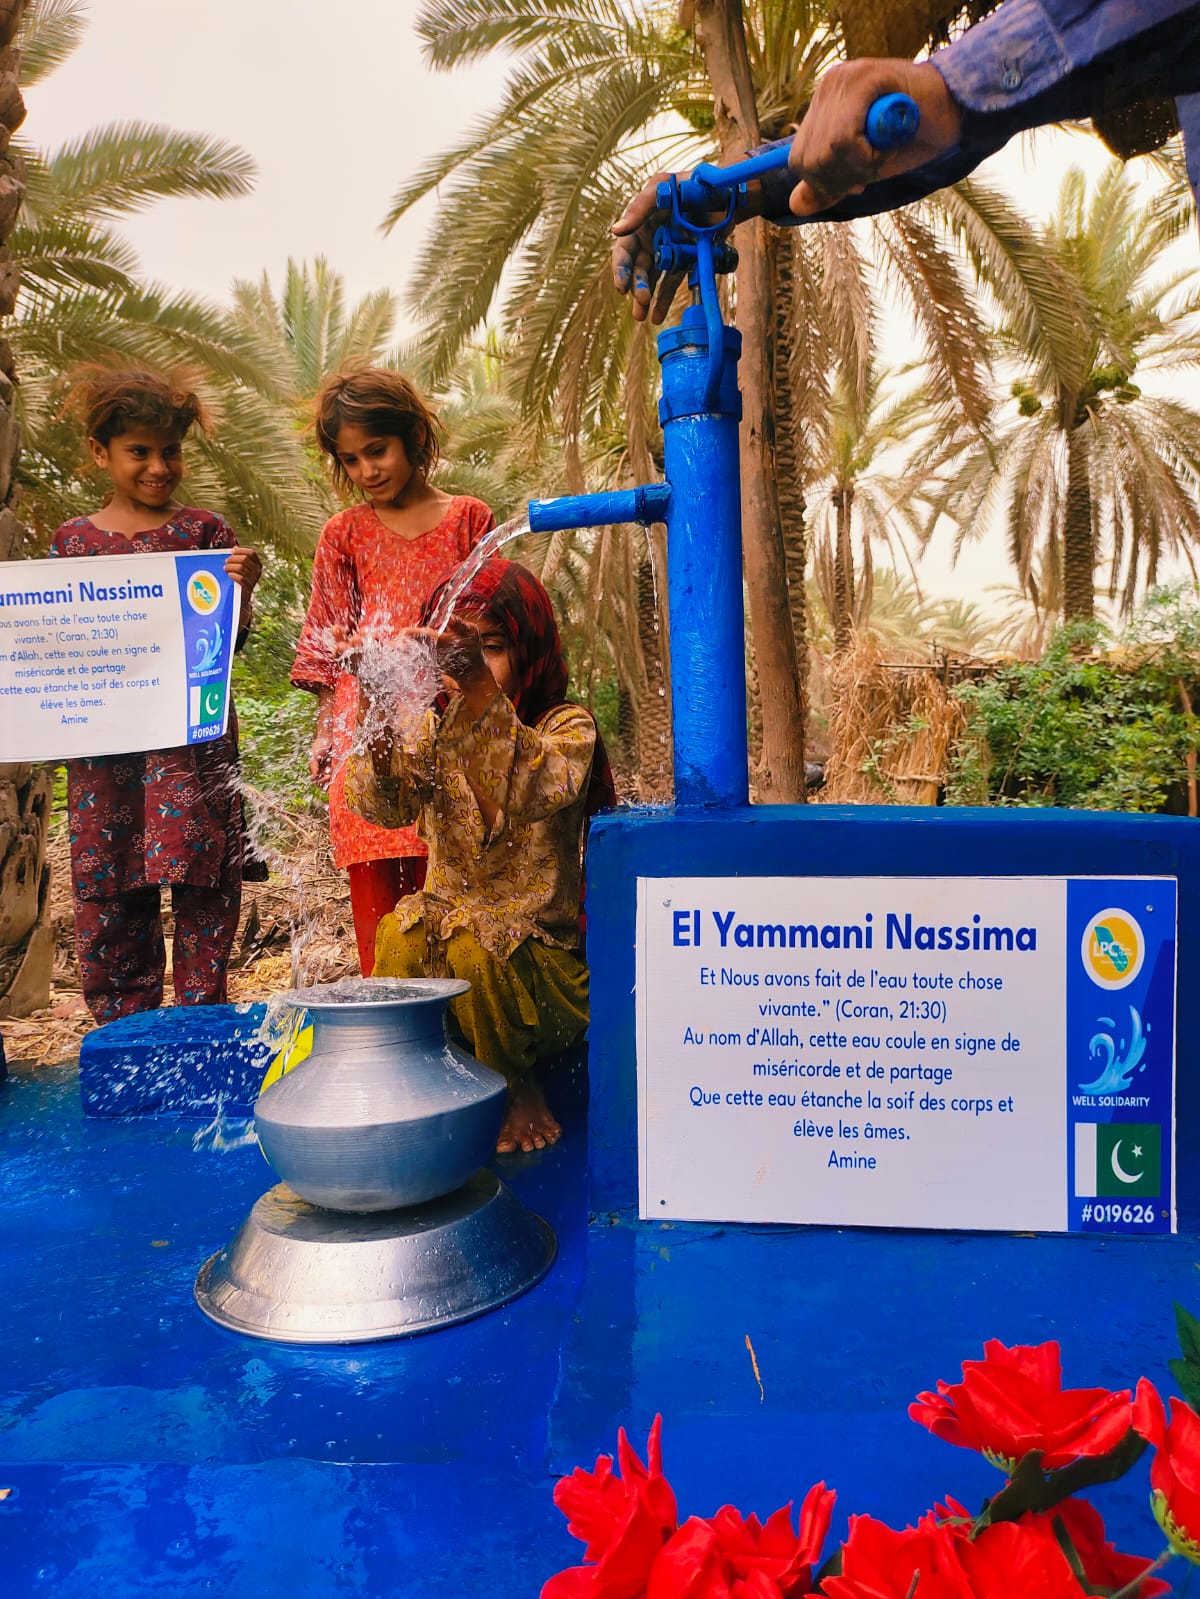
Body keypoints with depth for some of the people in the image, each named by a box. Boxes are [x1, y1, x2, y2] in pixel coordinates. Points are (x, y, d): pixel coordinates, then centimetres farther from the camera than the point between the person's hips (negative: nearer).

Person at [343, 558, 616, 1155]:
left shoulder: (567, 726, -6)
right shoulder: (432, 731, 6)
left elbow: (538, 794, -31)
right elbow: (384, 804, -15)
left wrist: (480, 685, -44)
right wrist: (379, 703, -33)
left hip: (539, 953, -2)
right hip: (450, 922, 3)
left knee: (476, 947, -32)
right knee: (402, 932, -28)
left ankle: (518, 1083, -1)